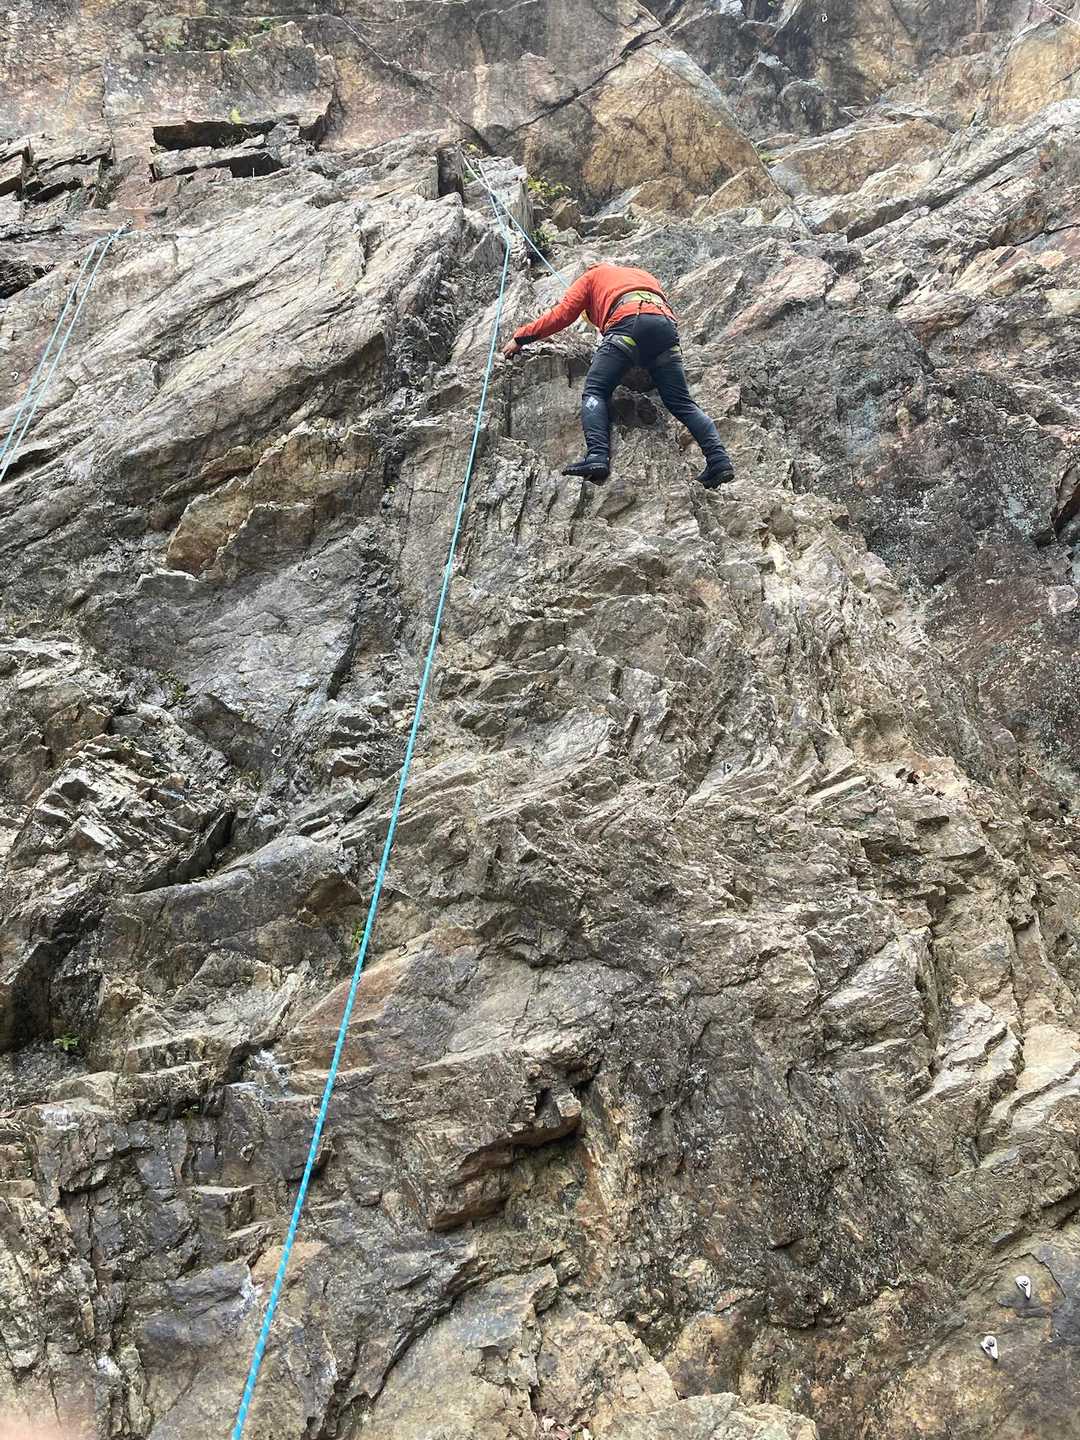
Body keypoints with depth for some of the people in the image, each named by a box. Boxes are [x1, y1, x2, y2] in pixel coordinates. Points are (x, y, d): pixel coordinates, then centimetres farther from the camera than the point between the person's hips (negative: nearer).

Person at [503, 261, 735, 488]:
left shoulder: (593, 275, 31)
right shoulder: (646, 276, 46)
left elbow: (562, 314, 22)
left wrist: (520, 337, 29)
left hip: (628, 320, -4)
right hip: (667, 323, 4)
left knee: (595, 391, -4)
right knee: (681, 403, 5)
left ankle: (597, 456, -26)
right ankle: (719, 460, -11)